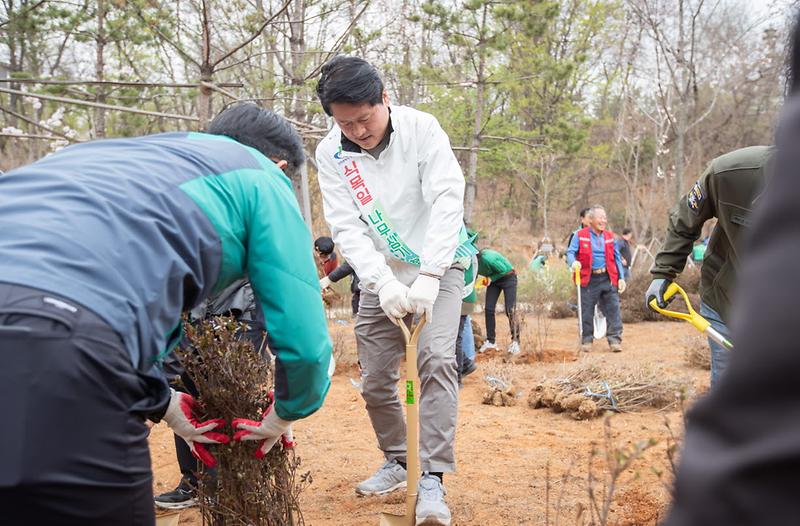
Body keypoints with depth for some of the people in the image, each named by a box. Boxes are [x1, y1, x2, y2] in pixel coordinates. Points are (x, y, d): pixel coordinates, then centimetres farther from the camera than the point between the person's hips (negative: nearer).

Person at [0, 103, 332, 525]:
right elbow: (303, 339, 11)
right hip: (50, 344, -7)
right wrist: (285, 415, 31)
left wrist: (162, 401, 41)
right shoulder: (262, 180, 16)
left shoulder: (142, 156, 35)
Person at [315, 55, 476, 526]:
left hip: (437, 266, -3)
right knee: (376, 380, 4)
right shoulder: (331, 153, -11)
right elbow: (346, 227, -15)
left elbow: (448, 199, -24)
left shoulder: (420, 128, -17)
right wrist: (382, 282, -31)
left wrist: (429, 275, -35)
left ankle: (433, 480, -15)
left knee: (437, 359, -20)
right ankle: (395, 463, 28)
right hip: (380, 274, 3)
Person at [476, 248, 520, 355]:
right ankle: (490, 341, 6)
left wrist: (491, 278, -21)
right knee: (489, 309, -2)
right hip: (494, 279, 7)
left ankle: (515, 342, -11)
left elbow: (504, 270, -23)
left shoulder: (487, 258, -36)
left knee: (510, 311, -14)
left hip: (508, 277, -7)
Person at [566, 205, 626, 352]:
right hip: (588, 279, -2)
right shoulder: (580, 235, 2)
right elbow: (570, 252, -3)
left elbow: (616, 258, 14)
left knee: (613, 310, -4)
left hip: (608, 278, 2)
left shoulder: (610, 236, 12)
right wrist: (573, 262, -26)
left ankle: (615, 340, 2)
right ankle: (586, 340, 17)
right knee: (587, 312, 4)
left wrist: (621, 278, 7)